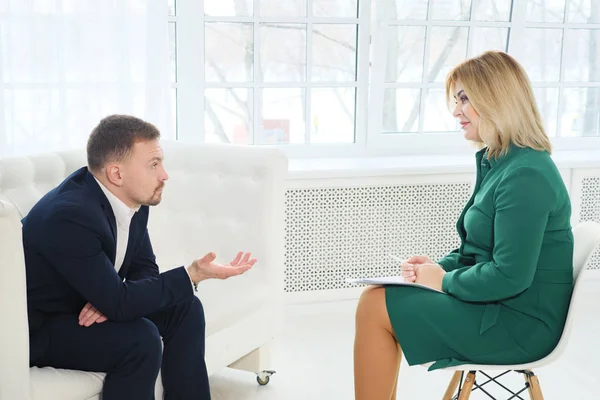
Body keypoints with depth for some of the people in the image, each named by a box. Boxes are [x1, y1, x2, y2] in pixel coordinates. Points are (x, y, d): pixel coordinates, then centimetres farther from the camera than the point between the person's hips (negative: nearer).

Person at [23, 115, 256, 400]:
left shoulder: (132, 199, -8)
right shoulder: (69, 215, -32)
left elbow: (145, 269, 2)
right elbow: (118, 303, -30)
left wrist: (111, 301, -18)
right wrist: (192, 276, -29)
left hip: (89, 309, 8)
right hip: (39, 331, -8)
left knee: (185, 308, -3)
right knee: (140, 338, -28)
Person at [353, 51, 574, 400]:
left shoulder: (526, 175, -22)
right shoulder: (497, 162, 10)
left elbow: (510, 276, -25)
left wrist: (444, 280, -12)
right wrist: (438, 267, 0)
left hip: (520, 323, -10)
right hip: (497, 303, 10)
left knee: (375, 307, -11)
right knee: (377, 296, 4)